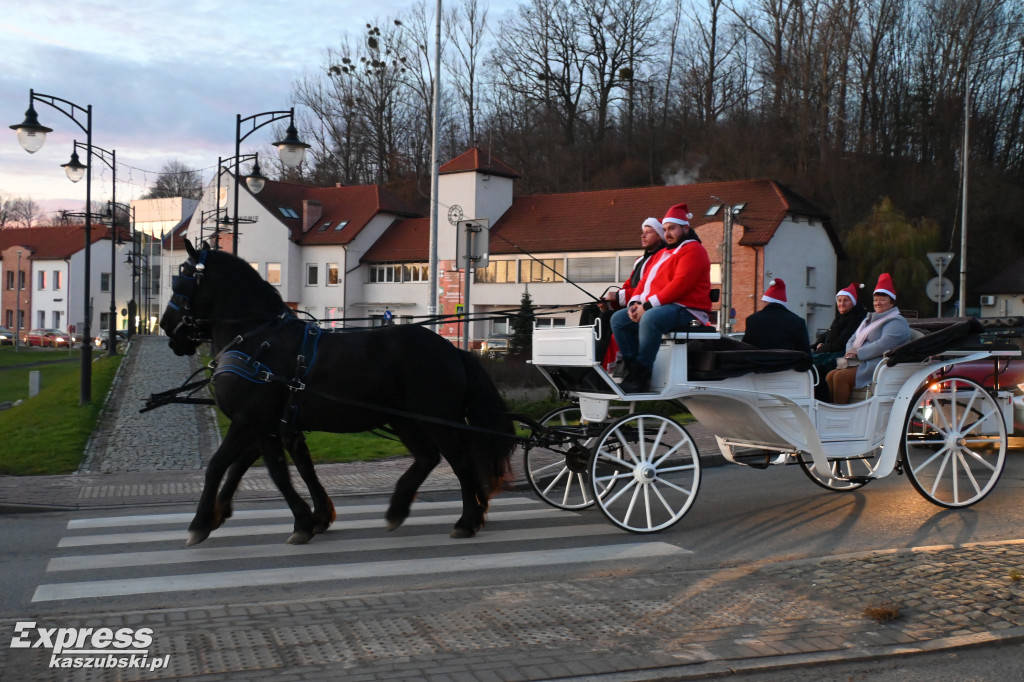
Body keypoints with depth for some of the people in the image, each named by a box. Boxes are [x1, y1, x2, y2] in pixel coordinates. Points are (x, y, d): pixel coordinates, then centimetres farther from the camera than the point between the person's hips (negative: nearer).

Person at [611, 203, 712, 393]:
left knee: (650, 319, -37)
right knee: (618, 319, -2)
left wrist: (648, 305, -22)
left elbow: (680, 284, -19)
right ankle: (632, 370, -10)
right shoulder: (662, 254, 24)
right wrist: (635, 302, -3)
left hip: (685, 310, -10)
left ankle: (641, 378, -35)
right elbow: (645, 280, 19)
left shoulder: (693, 250, -6)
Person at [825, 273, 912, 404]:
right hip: (861, 363, 9)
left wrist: (858, 353, -16)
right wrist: (851, 352, -3)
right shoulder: (868, 319, 26)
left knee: (841, 376, -27)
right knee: (830, 376, -13)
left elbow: (883, 345, -19)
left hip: (879, 364, -9)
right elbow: (852, 340, 22)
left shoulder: (896, 322, -3)